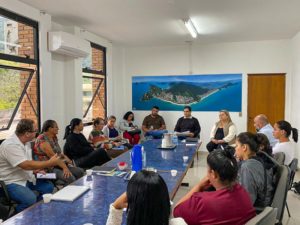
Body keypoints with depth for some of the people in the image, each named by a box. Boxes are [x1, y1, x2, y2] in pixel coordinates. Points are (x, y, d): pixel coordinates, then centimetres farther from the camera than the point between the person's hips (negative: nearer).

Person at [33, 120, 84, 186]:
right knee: (70, 178, -28)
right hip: (48, 168, -9)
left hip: (58, 165, 9)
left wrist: (67, 159, -5)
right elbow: (52, 156, -24)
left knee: (80, 171, -6)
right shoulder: (42, 139, -16)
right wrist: (64, 167, -29)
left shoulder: (54, 138, 13)